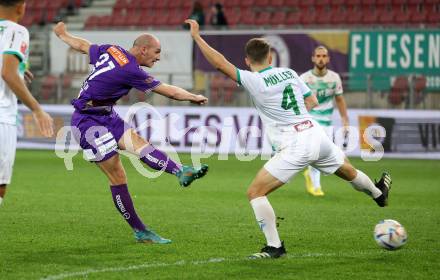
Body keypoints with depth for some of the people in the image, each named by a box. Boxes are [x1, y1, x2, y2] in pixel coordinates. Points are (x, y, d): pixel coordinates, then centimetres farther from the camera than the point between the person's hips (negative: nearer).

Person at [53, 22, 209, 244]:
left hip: (107, 116, 8)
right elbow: (170, 92, -12)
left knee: (138, 144, -16)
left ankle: (180, 172, -35)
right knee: (118, 177, -9)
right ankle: (139, 230, -12)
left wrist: (63, 35, 41)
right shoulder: (131, 71, -21)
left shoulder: (111, 50, 3)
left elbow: (82, 45, 20)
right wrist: (195, 98, 4)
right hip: (89, 122, -8)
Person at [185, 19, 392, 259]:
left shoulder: (254, 81, -10)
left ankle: (274, 247, -6)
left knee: (255, 192, -2)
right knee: (348, 171, 34)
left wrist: (197, 36, -9)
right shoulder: (289, 72, 8)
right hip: (315, 134, 7)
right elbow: (312, 102, 15)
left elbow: (220, 63, -15)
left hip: (294, 147, -7)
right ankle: (378, 194, 61)